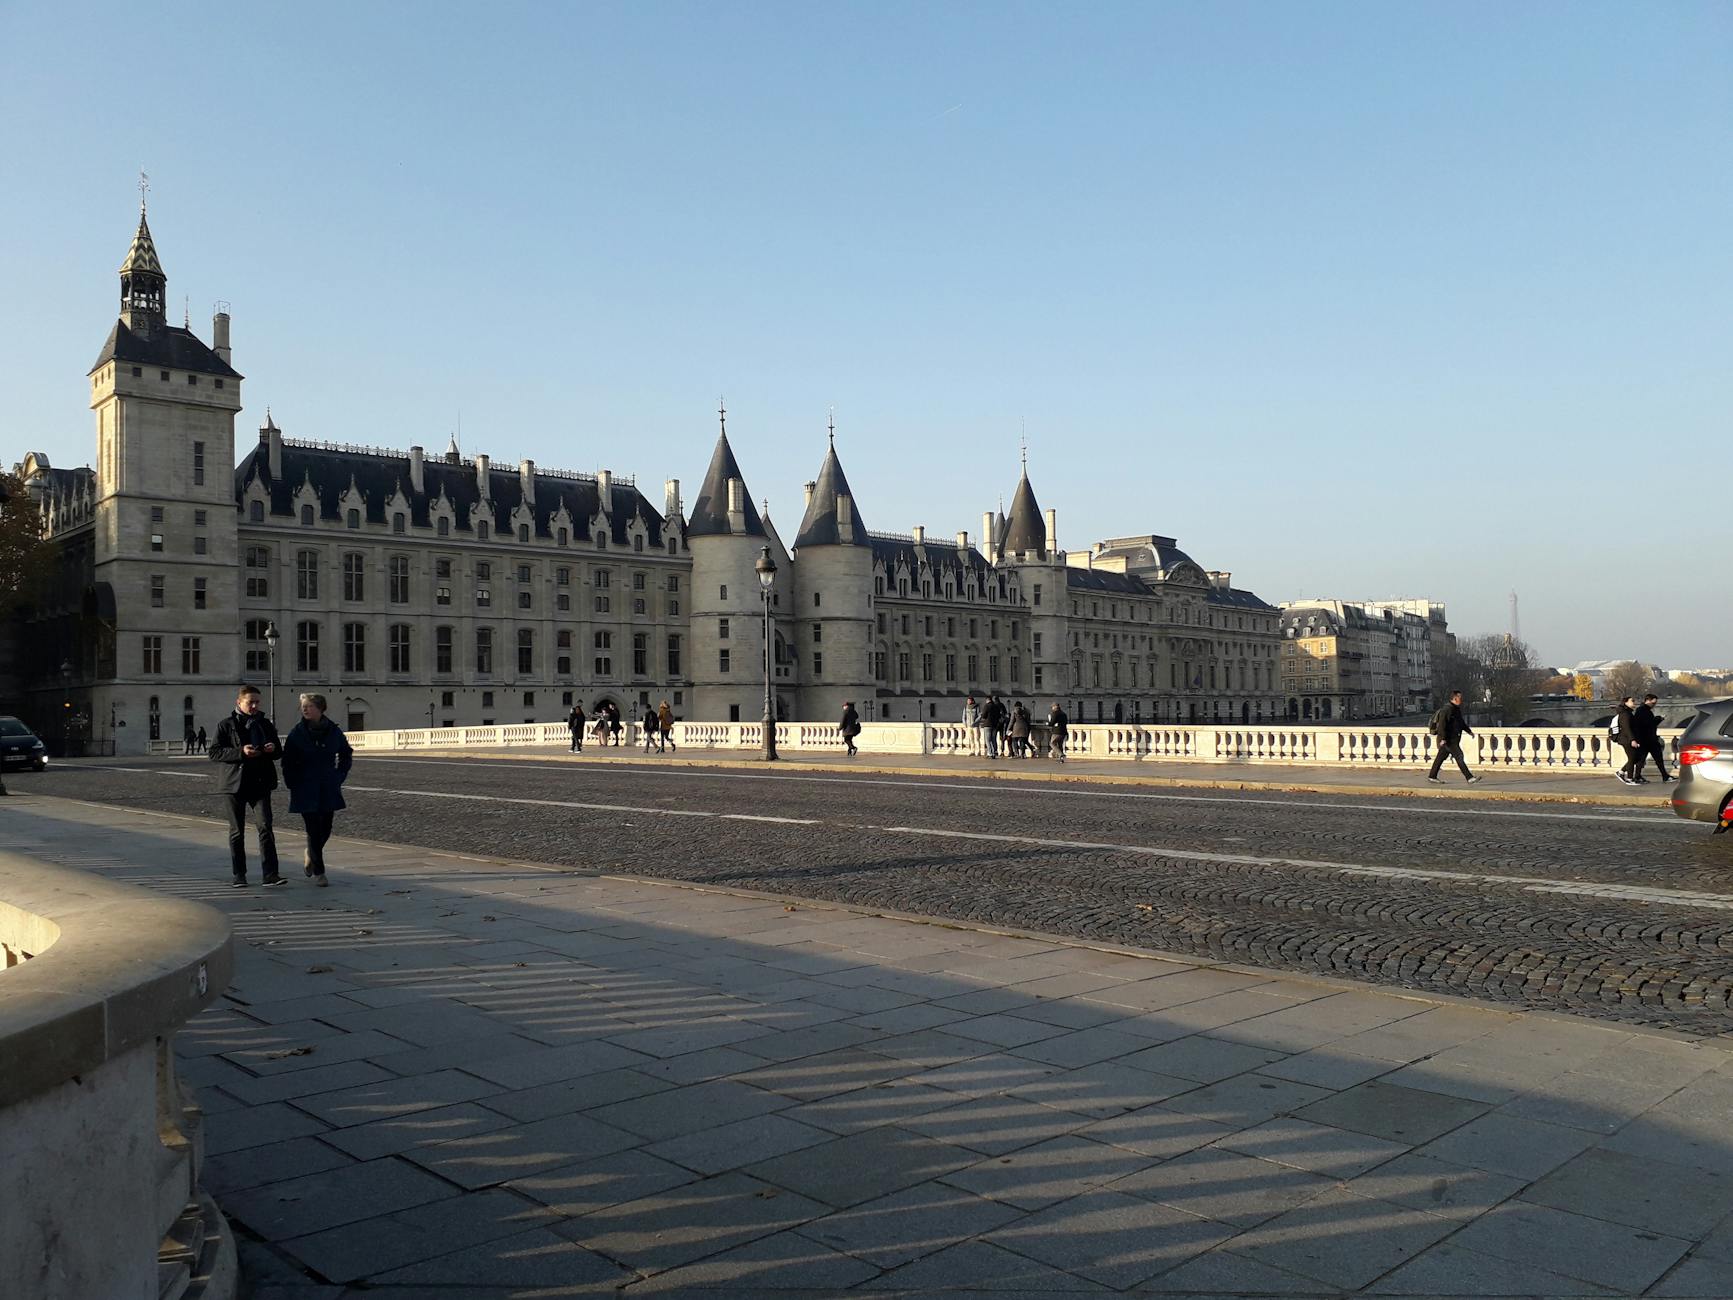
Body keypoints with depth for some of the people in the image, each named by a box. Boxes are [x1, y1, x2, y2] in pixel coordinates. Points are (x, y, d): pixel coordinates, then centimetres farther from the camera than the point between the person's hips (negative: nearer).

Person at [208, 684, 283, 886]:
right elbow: (214, 752, -7)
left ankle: (270, 874, -13)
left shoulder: (265, 724, 13)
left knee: (265, 826, -11)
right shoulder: (226, 725, 2)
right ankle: (239, 874, 16)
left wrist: (273, 749, -5)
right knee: (237, 831, 6)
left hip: (260, 783, 2)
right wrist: (241, 752, -20)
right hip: (234, 784, -2)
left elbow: (279, 753, 19)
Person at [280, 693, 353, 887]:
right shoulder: (297, 733, -5)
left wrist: (339, 776, 9)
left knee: (325, 829, 7)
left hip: (329, 790, 3)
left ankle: (310, 854, 37)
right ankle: (318, 872, 5)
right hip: (306, 790, -3)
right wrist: (293, 784, -3)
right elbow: (287, 762, 1)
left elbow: (347, 755, 16)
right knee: (313, 830, -5)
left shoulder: (333, 731, 0)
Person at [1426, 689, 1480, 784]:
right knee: (1459, 756, -12)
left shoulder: (1457, 709, 16)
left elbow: (1461, 723, 31)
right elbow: (1442, 724, -22)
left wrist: (1469, 731, 25)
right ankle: (1469, 778, -13)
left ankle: (1432, 776, 19)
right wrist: (1442, 738, -27)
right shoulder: (1447, 709, -16)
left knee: (1440, 758, 13)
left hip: (1453, 739, 10)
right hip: (1448, 740, -10)